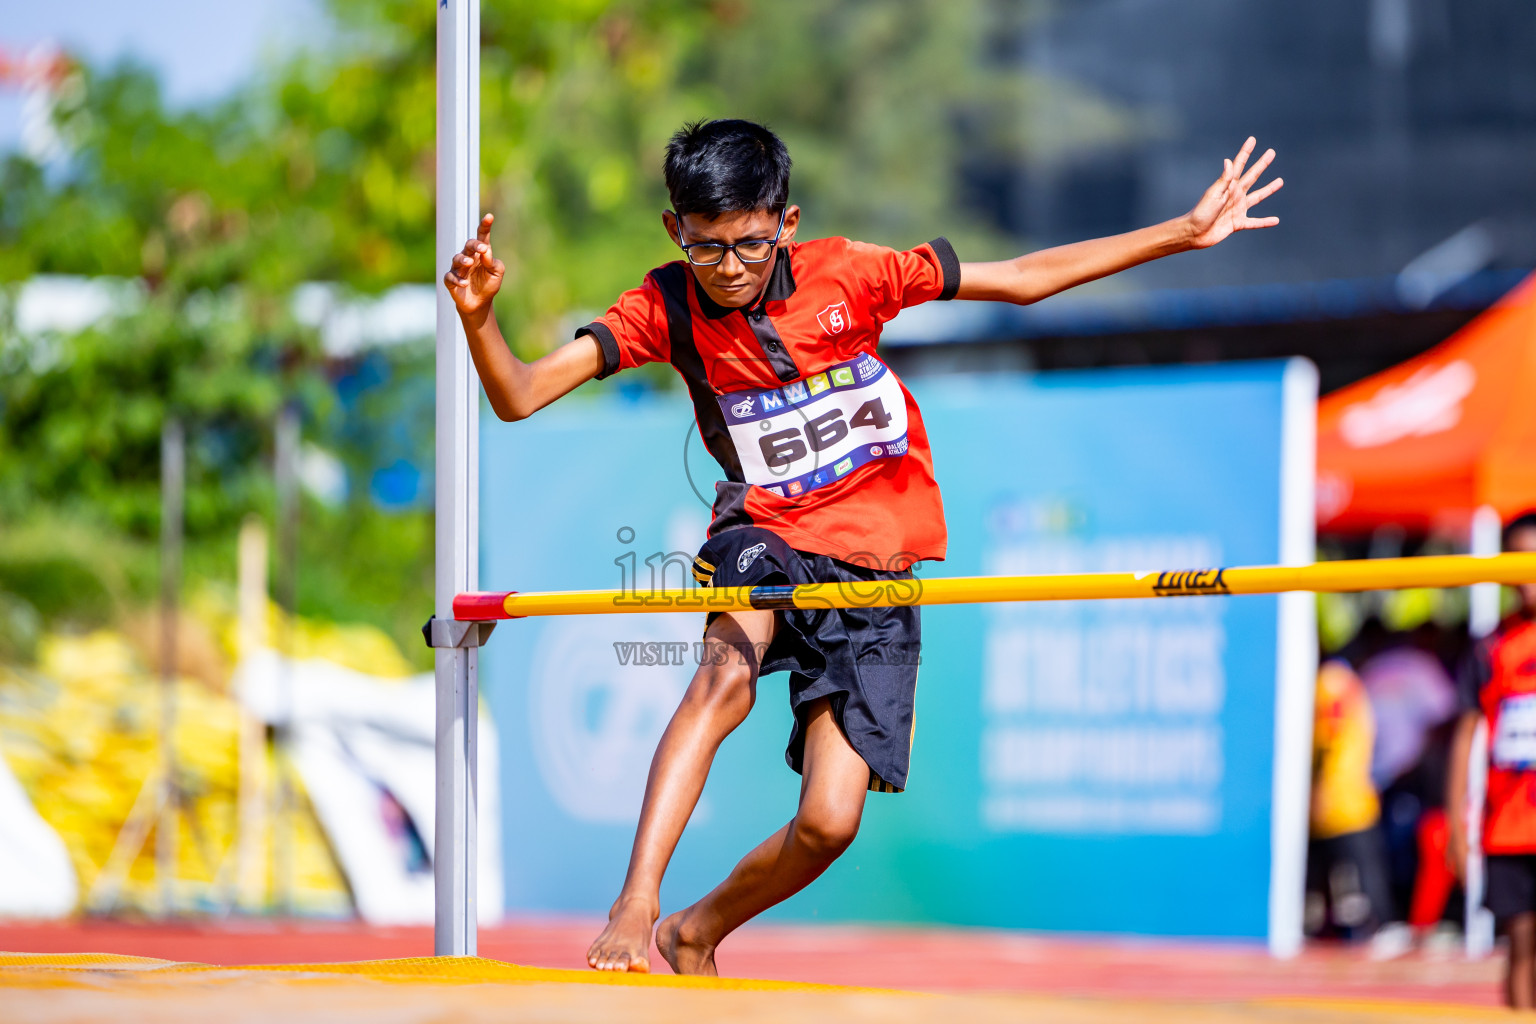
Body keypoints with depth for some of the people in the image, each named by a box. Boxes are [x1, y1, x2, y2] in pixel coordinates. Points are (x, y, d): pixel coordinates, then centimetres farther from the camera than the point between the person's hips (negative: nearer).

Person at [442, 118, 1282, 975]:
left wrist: (1185, 233, -4)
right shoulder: (666, 310, -8)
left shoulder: (845, 274, -9)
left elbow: (1025, 279, -1)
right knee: (727, 675, -37)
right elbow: (519, 397, -14)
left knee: (829, 823, -10)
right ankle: (634, 908, -40)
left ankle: (696, 936, 18)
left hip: (873, 569, 1)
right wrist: (478, 317, -35)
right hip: (765, 537, -1)